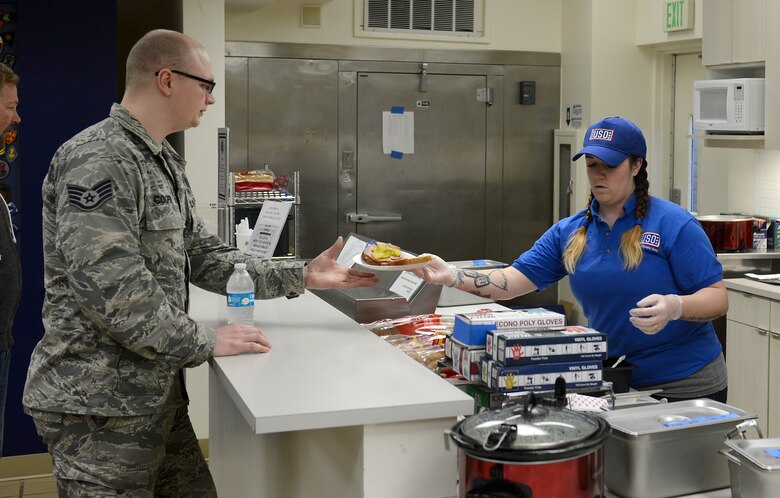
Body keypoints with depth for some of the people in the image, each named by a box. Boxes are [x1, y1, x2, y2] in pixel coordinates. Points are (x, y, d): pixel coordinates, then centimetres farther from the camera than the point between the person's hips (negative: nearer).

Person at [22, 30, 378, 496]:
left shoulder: (165, 163, 14)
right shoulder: (96, 160, -19)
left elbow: (202, 256, 16)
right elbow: (111, 289, -26)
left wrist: (300, 277, 8)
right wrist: (206, 342, -18)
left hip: (157, 392, 9)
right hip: (100, 404, -9)